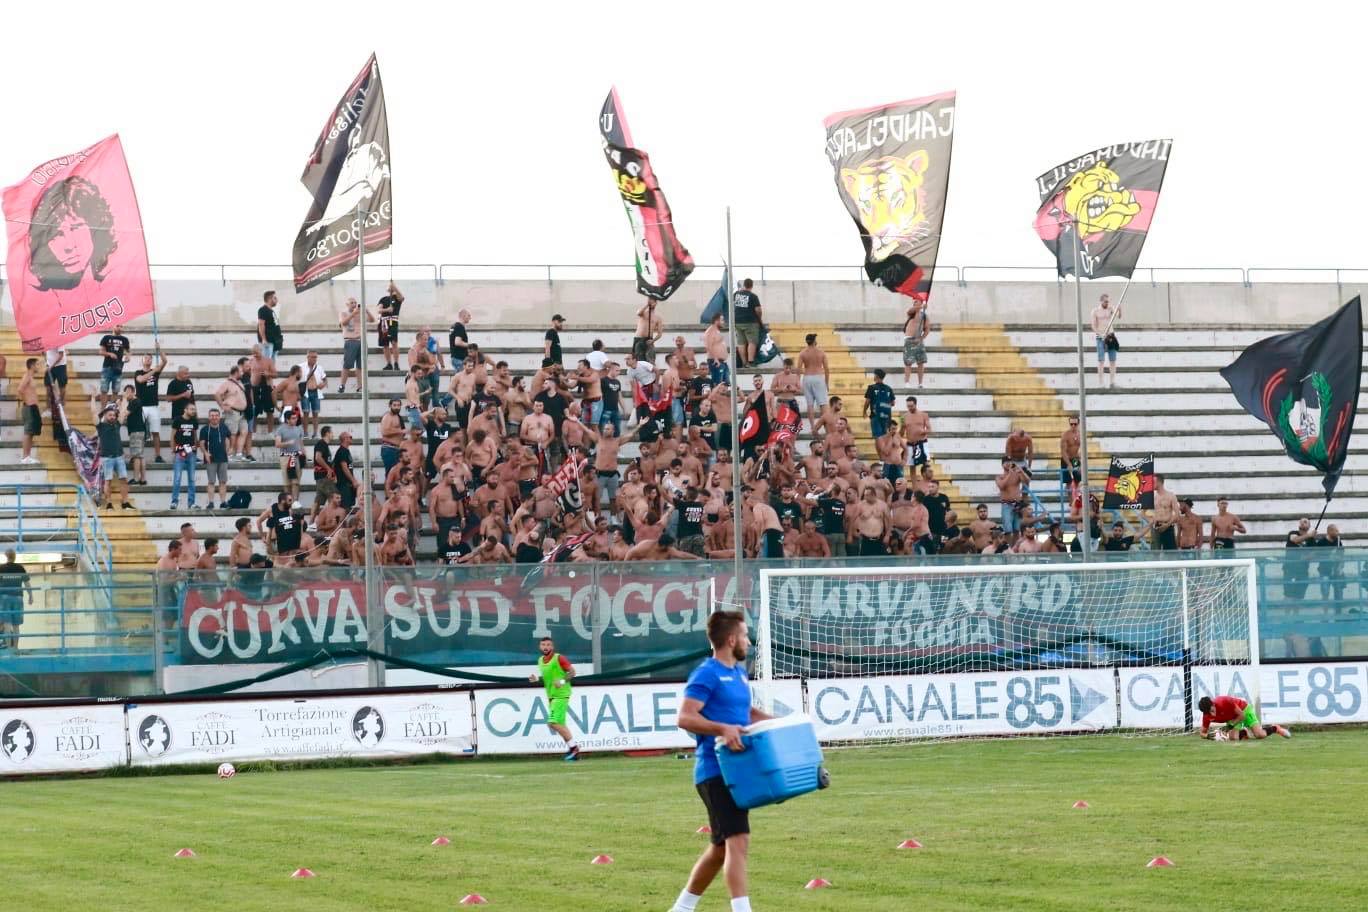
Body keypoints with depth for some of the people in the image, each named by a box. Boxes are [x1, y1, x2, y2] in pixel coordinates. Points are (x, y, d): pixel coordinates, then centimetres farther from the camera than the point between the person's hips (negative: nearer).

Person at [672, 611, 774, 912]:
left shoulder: (738, 672, 17)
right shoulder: (707, 674, -11)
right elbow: (685, 717, -20)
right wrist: (723, 729, -31)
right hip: (715, 771, -10)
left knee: (721, 847, 17)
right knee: (738, 841, -19)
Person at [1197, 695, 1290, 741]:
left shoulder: (1225, 702, -38)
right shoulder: (1207, 716, -24)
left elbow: (1242, 715, -26)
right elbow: (1203, 731, -9)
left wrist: (1231, 726, -26)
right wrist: (1206, 735, -31)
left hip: (1244, 709, -5)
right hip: (1232, 718, 5)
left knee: (1260, 735, -18)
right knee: (1233, 737, -22)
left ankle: (1276, 728, 16)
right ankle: (1245, 732, 15)